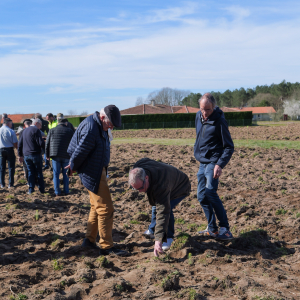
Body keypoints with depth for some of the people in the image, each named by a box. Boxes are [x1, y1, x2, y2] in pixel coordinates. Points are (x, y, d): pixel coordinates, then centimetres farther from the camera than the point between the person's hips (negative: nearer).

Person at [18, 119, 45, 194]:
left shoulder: (25, 131, 15)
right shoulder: (36, 130, -9)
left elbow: (20, 143, 19)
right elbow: (41, 143, -19)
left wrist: (20, 155, 23)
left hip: (26, 155, 6)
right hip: (35, 154, -6)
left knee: (31, 172, 11)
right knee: (39, 172, 3)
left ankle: (31, 190, 8)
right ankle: (42, 189, 7)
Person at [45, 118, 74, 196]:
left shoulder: (52, 131, 6)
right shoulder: (70, 131, 5)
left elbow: (47, 144, 6)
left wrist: (47, 155, 13)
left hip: (55, 155, 0)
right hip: (66, 155, 0)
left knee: (56, 174, 5)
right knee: (65, 174, 10)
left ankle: (57, 192, 6)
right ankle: (66, 191, 13)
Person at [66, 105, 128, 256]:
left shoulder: (99, 126, 9)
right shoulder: (91, 128, -25)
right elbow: (80, 152, -19)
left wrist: (73, 166, 19)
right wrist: (73, 168, -3)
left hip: (98, 171, 10)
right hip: (93, 174, -10)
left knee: (96, 207, 19)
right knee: (106, 209, -6)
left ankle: (89, 240, 30)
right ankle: (107, 246, 2)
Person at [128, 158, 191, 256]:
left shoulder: (160, 187, -50)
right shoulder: (138, 168, -28)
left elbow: (163, 212, -53)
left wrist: (158, 240, -59)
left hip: (180, 188, -8)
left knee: (166, 208, -27)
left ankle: (169, 238, -6)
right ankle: (152, 230, 43)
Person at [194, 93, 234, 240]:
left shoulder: (219, 121, -14)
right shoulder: (199, 116, 6)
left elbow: (229, 147, -13)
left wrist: (220, 165, -24)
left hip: (213, 163, -8)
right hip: (202, 162, 8)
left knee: (210, 192, -21)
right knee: (202, 196, 8)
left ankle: (225, 229, -15)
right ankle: (212, 229, 19)